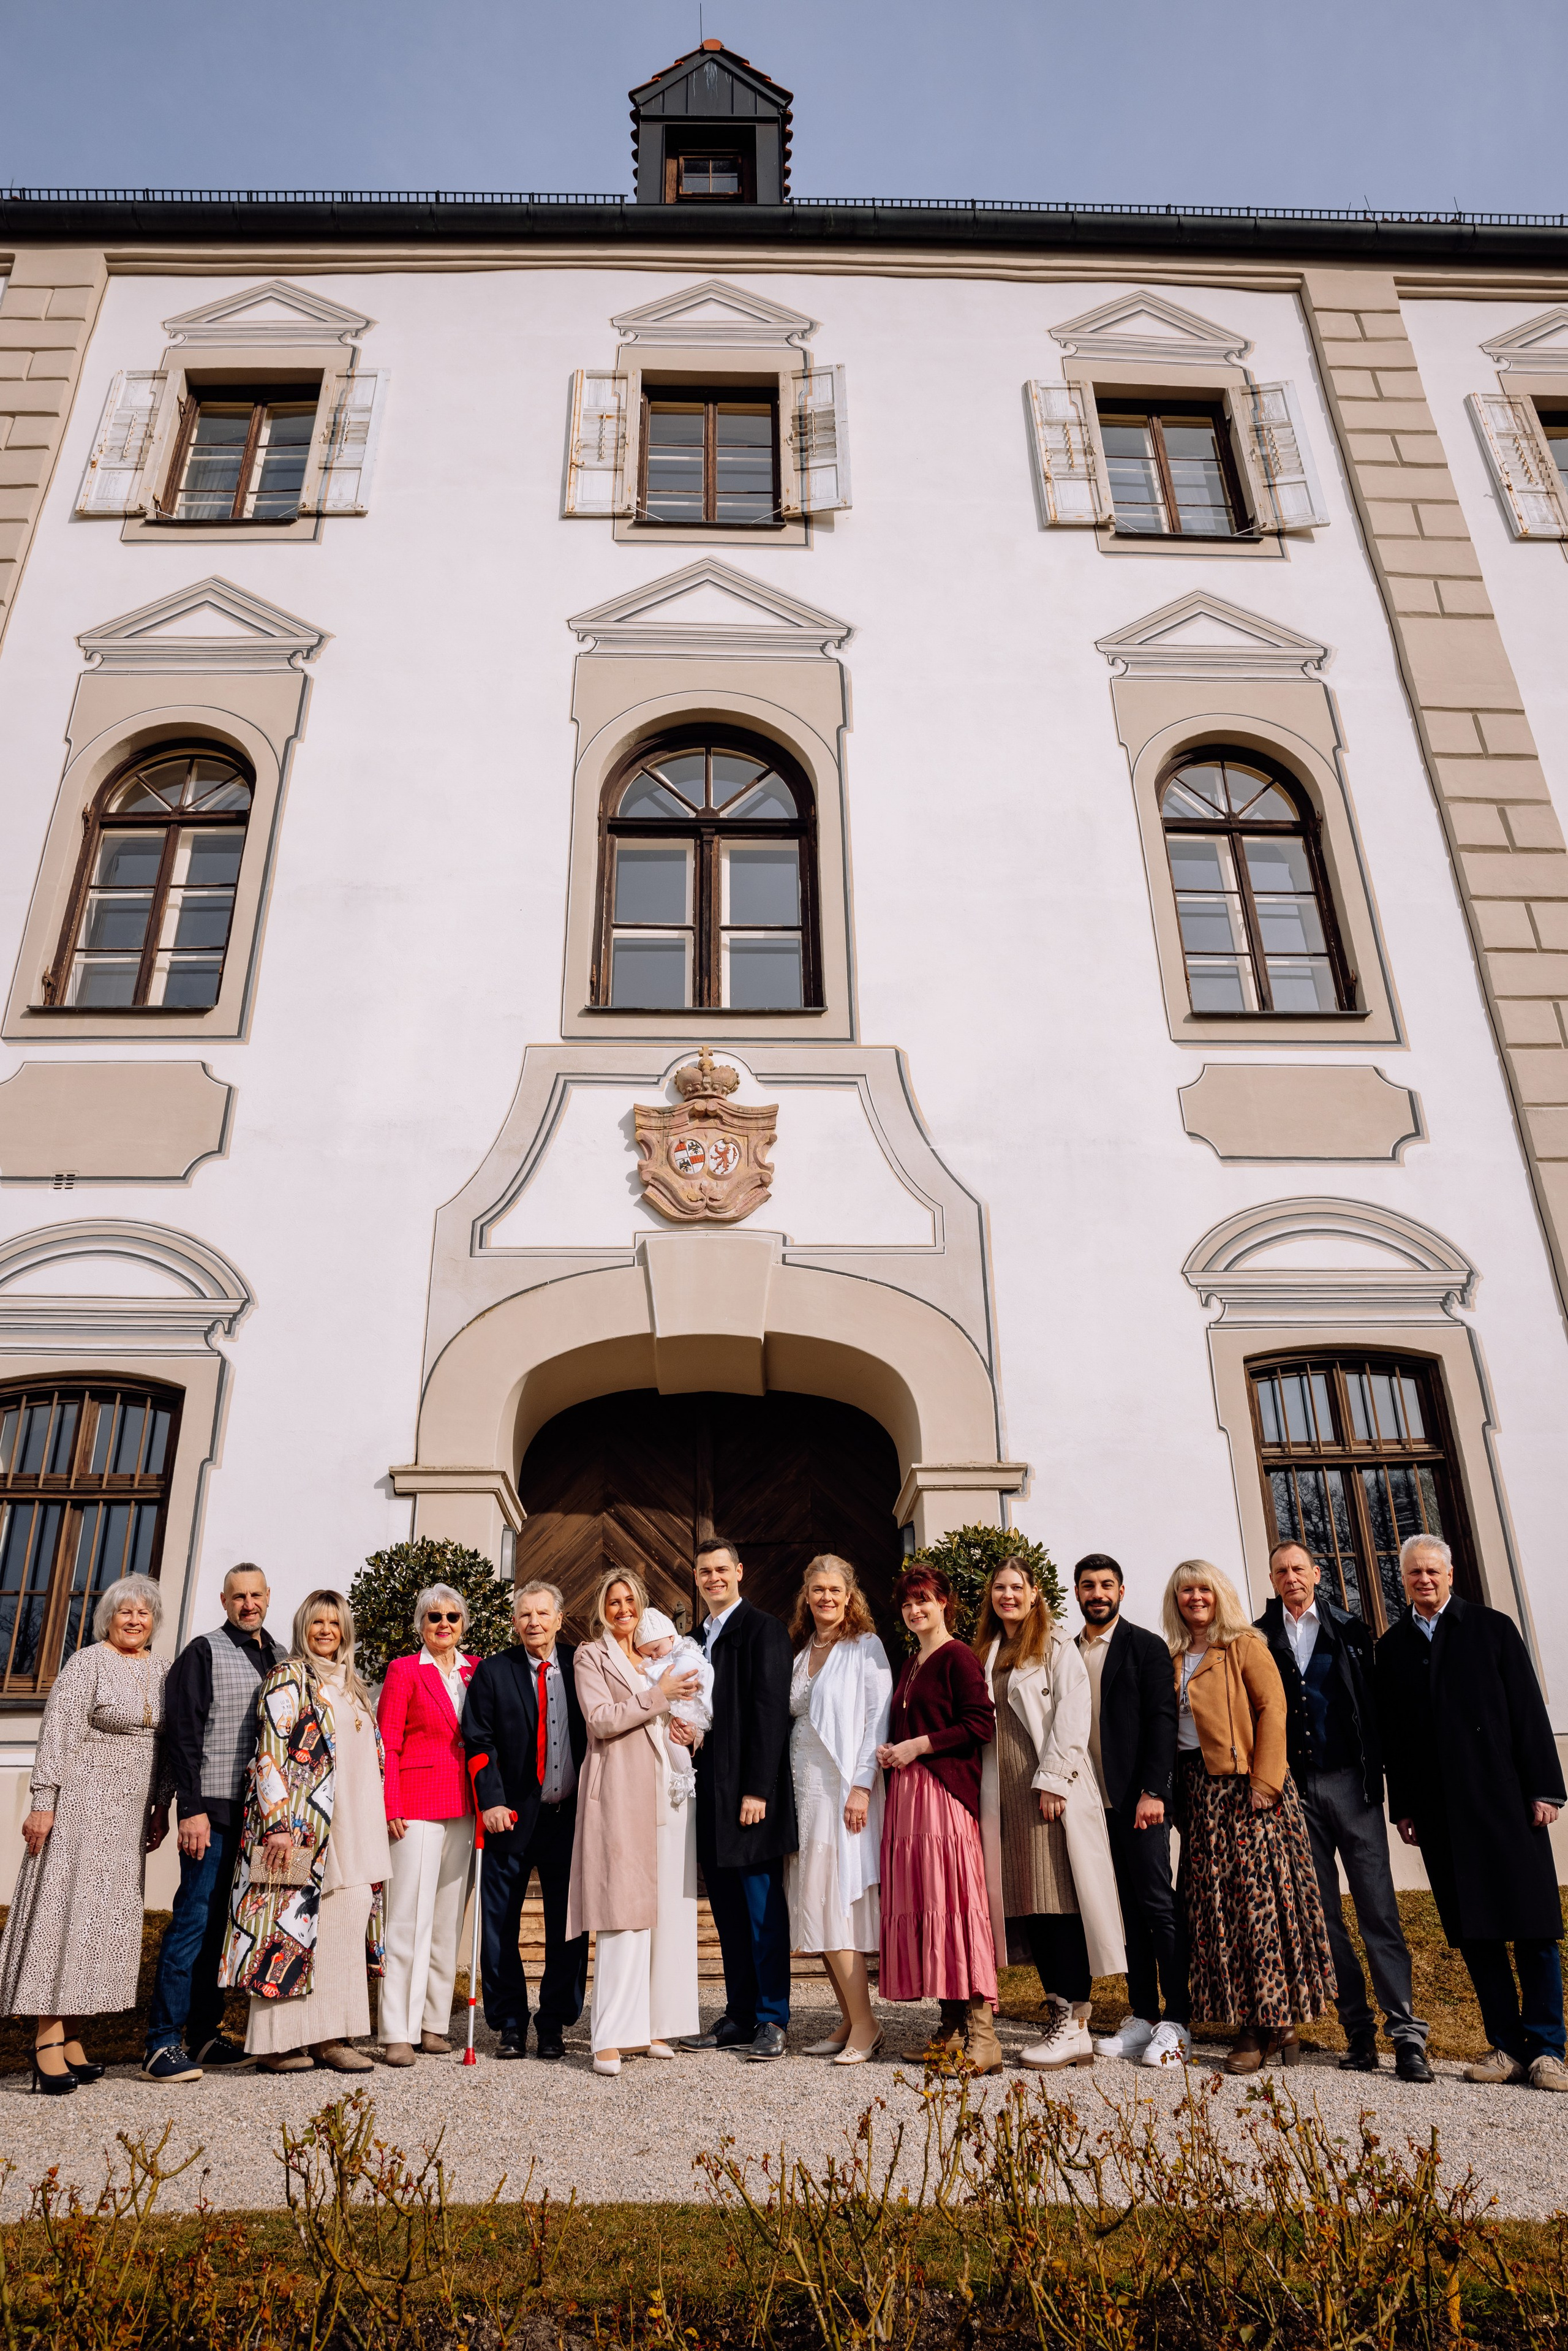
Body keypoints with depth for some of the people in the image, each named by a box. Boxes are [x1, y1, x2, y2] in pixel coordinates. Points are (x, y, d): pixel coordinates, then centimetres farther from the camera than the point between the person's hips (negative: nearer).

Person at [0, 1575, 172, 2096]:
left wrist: (161, 1808, 12)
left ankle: (67, 2031, 13)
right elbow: (57, 1734, -11)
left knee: (108, 1913, 7)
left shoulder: (162, 1669, 10)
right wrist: (43, 1801, -17)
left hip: (131, 1811, 6)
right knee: (65, 1904, -6)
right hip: (83, 1801, -6)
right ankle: (47, 2039, -3)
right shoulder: (88, 1663, -7)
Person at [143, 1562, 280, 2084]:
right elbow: (182, 1733, -9)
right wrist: (193, 1809, -14)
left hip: (259, 1813, 6)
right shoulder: (204, 1652, -4)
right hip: (214, 1810, -6)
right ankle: (163, 2042, 2)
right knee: (195, 1919, -5)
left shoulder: (281, 1659, 13)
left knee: (221, 1923, 11)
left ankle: (203, 2034, 19)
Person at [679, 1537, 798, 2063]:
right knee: (728, 1910, 12)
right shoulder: (698, 1639, 17)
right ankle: (739, 2016, 21)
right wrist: (677, 1722, -2)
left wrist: (758, 1790, -17)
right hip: (711, 1793, 7)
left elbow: (770, 1711, -13)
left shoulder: (763, 1629, -7)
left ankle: (772, 2020, 9)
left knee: (763, 1907, 0)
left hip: (750, 1792, -7)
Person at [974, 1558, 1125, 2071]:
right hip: (1004, 1793, 6)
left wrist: (1053, 1779, -15)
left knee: (1057, 1896, -9)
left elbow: (1071, 1714, -8)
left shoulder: (1056, 1647, 0)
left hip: (1052, 1788, -6)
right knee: (1024, 1899, 4)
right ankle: (1059, 2008, 10)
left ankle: (1074, 2024, -6)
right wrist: (984, 1791, 11)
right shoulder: (988, 1653, 18)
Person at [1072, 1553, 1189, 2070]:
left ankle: (1176, 2023, 3)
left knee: (1158, 1905, -3)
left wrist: (1153, 1791, -15)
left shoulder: (1146, 1646, -1)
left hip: (1137, 1799, -4)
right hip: (1092, 1801, 5)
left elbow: (1162, 1720, -7)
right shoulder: (1068, 1654, 12)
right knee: (1127, 1909, 9)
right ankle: (1141, 2018, 15)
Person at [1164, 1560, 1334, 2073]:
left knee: (1258, 1896, -7)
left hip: (1246, 1787, -5)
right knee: (1213, 1906, 3)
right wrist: (1176, 1800, 6)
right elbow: (1168, 1727, 13)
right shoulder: (1175, 1660, 14)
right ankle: (1256, 2027, 10)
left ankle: (1274, 2021, 2)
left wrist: (1264, 1782, -17)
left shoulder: (1245, 1647, -1)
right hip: (1199, 1792, 5)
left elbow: (1273, 1711, -9)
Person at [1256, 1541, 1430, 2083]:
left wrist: (1375, 1773, -4)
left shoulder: (1350, 1631, 7)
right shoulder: (1261, 1639, 7)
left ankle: (1406, 2031, -1)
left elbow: (1373, 1705, 4)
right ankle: (1358, 2028, 14)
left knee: (1377, 1906, -4)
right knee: (1322, 1912, 5)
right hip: (1294, 1788, 1)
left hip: (1349, 1780, -1)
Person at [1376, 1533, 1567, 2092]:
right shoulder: (1392, 1647, 10)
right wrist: (1403, 1807, 6)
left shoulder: (1492, 1627, 4)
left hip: (1504, 1798, -2)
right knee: (1472, 1931, 4)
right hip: (1440, 1809, 2)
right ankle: (1507, 2046, 12)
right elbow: (1392, 1733, 9)